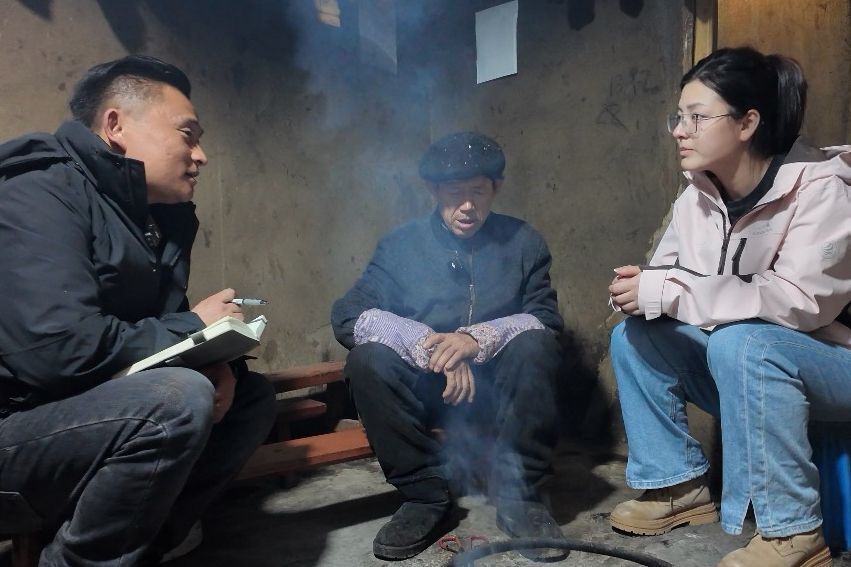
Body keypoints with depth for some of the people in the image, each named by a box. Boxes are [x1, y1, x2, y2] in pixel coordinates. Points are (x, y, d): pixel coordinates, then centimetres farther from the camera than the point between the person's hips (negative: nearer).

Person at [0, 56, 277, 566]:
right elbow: (58, 347, -31)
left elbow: (158, 325, 12)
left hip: (85, 413, 9)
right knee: (180, 398, -30)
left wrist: (214, 364, -11)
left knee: (251, 396, 4)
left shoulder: (162, 215, 8)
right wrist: (193, 329, -17)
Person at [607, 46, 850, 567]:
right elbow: (668, 275, 1)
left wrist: (665, 292, -33)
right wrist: (642, 288, -25)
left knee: (740, 341, -35)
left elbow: (801, 300, -34)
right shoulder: (698, 196, -3)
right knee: (633, 335, -10)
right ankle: (680, 486, 1)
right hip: (744, 367, 6)